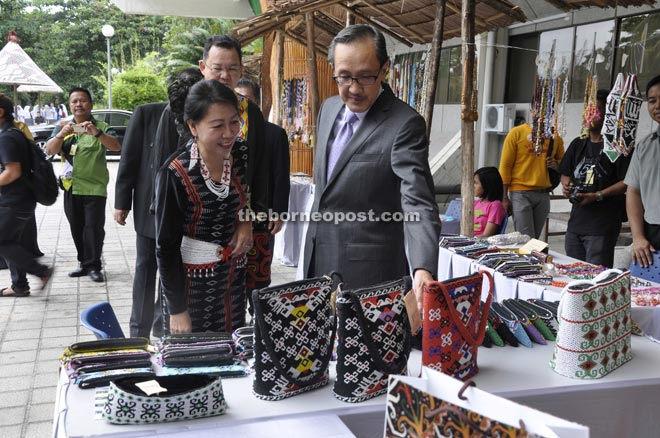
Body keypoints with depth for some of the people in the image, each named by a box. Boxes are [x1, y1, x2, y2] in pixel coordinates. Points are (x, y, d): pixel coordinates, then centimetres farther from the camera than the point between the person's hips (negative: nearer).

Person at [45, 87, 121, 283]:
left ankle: (93, 266, 2)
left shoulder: (101, 127, 0)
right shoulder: (63, 126, 9)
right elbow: (50, 150, -4)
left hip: (95, 186, -4)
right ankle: (84, 263, 21)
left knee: (94, 227, -6)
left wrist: (97, 133, -34)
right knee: (77, 228, 11)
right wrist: (61, 134, -24)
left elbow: (116, 146, -16)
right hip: (71, 186, 4)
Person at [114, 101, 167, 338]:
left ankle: (163, 325, 26)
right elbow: (129, 157, -2)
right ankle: (139, 332, 18)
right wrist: (122, 202, -4)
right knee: (146, 270, 7)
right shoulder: (146, 113, -3)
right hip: (150, 207, -2)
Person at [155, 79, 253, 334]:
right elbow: (166, 246, -14)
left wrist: (246, 220, -5)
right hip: (189, 278, -4)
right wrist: (176, 309, -12)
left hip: (234, 274, 4)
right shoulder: (175, 173, -21)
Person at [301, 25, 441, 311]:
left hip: (367, 269, -7)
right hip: (317, 260, 7)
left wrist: (423, 269, -41)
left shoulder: (405, 124, -18)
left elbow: (418, 205, -27)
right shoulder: (329, 108, 6)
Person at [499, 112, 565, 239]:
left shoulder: (555, 137, 11)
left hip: (543, 194, 4)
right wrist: (504, 197, -7)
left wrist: (556, 165, -3)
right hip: (520, 193, -4)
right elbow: (505, 166, -3)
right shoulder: (517, 133, -1)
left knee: (535, 239, 8)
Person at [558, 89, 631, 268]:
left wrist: (597, 196, -20)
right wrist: (566, 184, 0)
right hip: (575, 221, 7)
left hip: (602, 226, -7)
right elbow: (565, 173, 22)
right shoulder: (578, 144, 15)